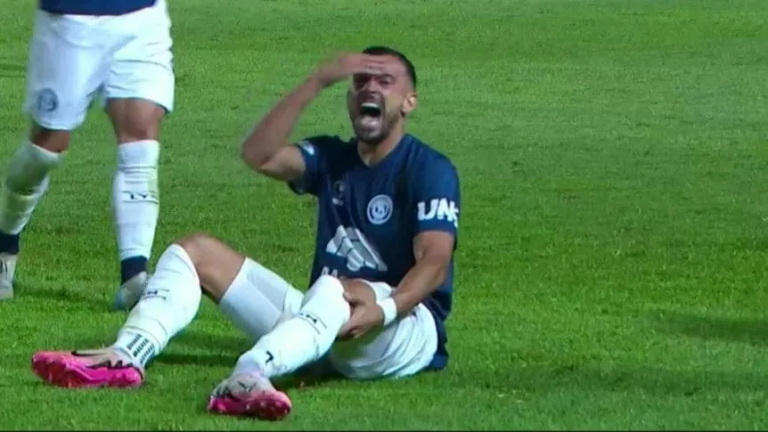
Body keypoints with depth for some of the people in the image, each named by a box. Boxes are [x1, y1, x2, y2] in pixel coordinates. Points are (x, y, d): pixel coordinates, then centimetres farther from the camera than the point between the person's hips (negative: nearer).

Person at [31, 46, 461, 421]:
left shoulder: (430, 170, -4)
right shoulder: (332, 158, 15)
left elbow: (434, 261, -19)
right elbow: (260, 155, -5)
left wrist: (385, 310, -38)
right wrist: (319, 81, -13)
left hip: (407, 329, -7)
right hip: (323, 317, 7)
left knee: (337, 290, -42)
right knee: (197, 251, 0)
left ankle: (249, 376, -73)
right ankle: (124, 357, -28)